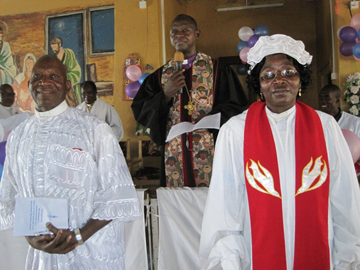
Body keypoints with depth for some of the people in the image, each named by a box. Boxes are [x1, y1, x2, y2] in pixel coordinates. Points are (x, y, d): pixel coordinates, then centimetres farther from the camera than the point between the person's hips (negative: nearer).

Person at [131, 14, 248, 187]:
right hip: (172, 152, 2)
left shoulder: (217, 69, 4)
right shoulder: (160, 75, 11)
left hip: (210, 151, -2)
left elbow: (236, 106, 0)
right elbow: (139, 110, 6)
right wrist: (166, 95, -9)